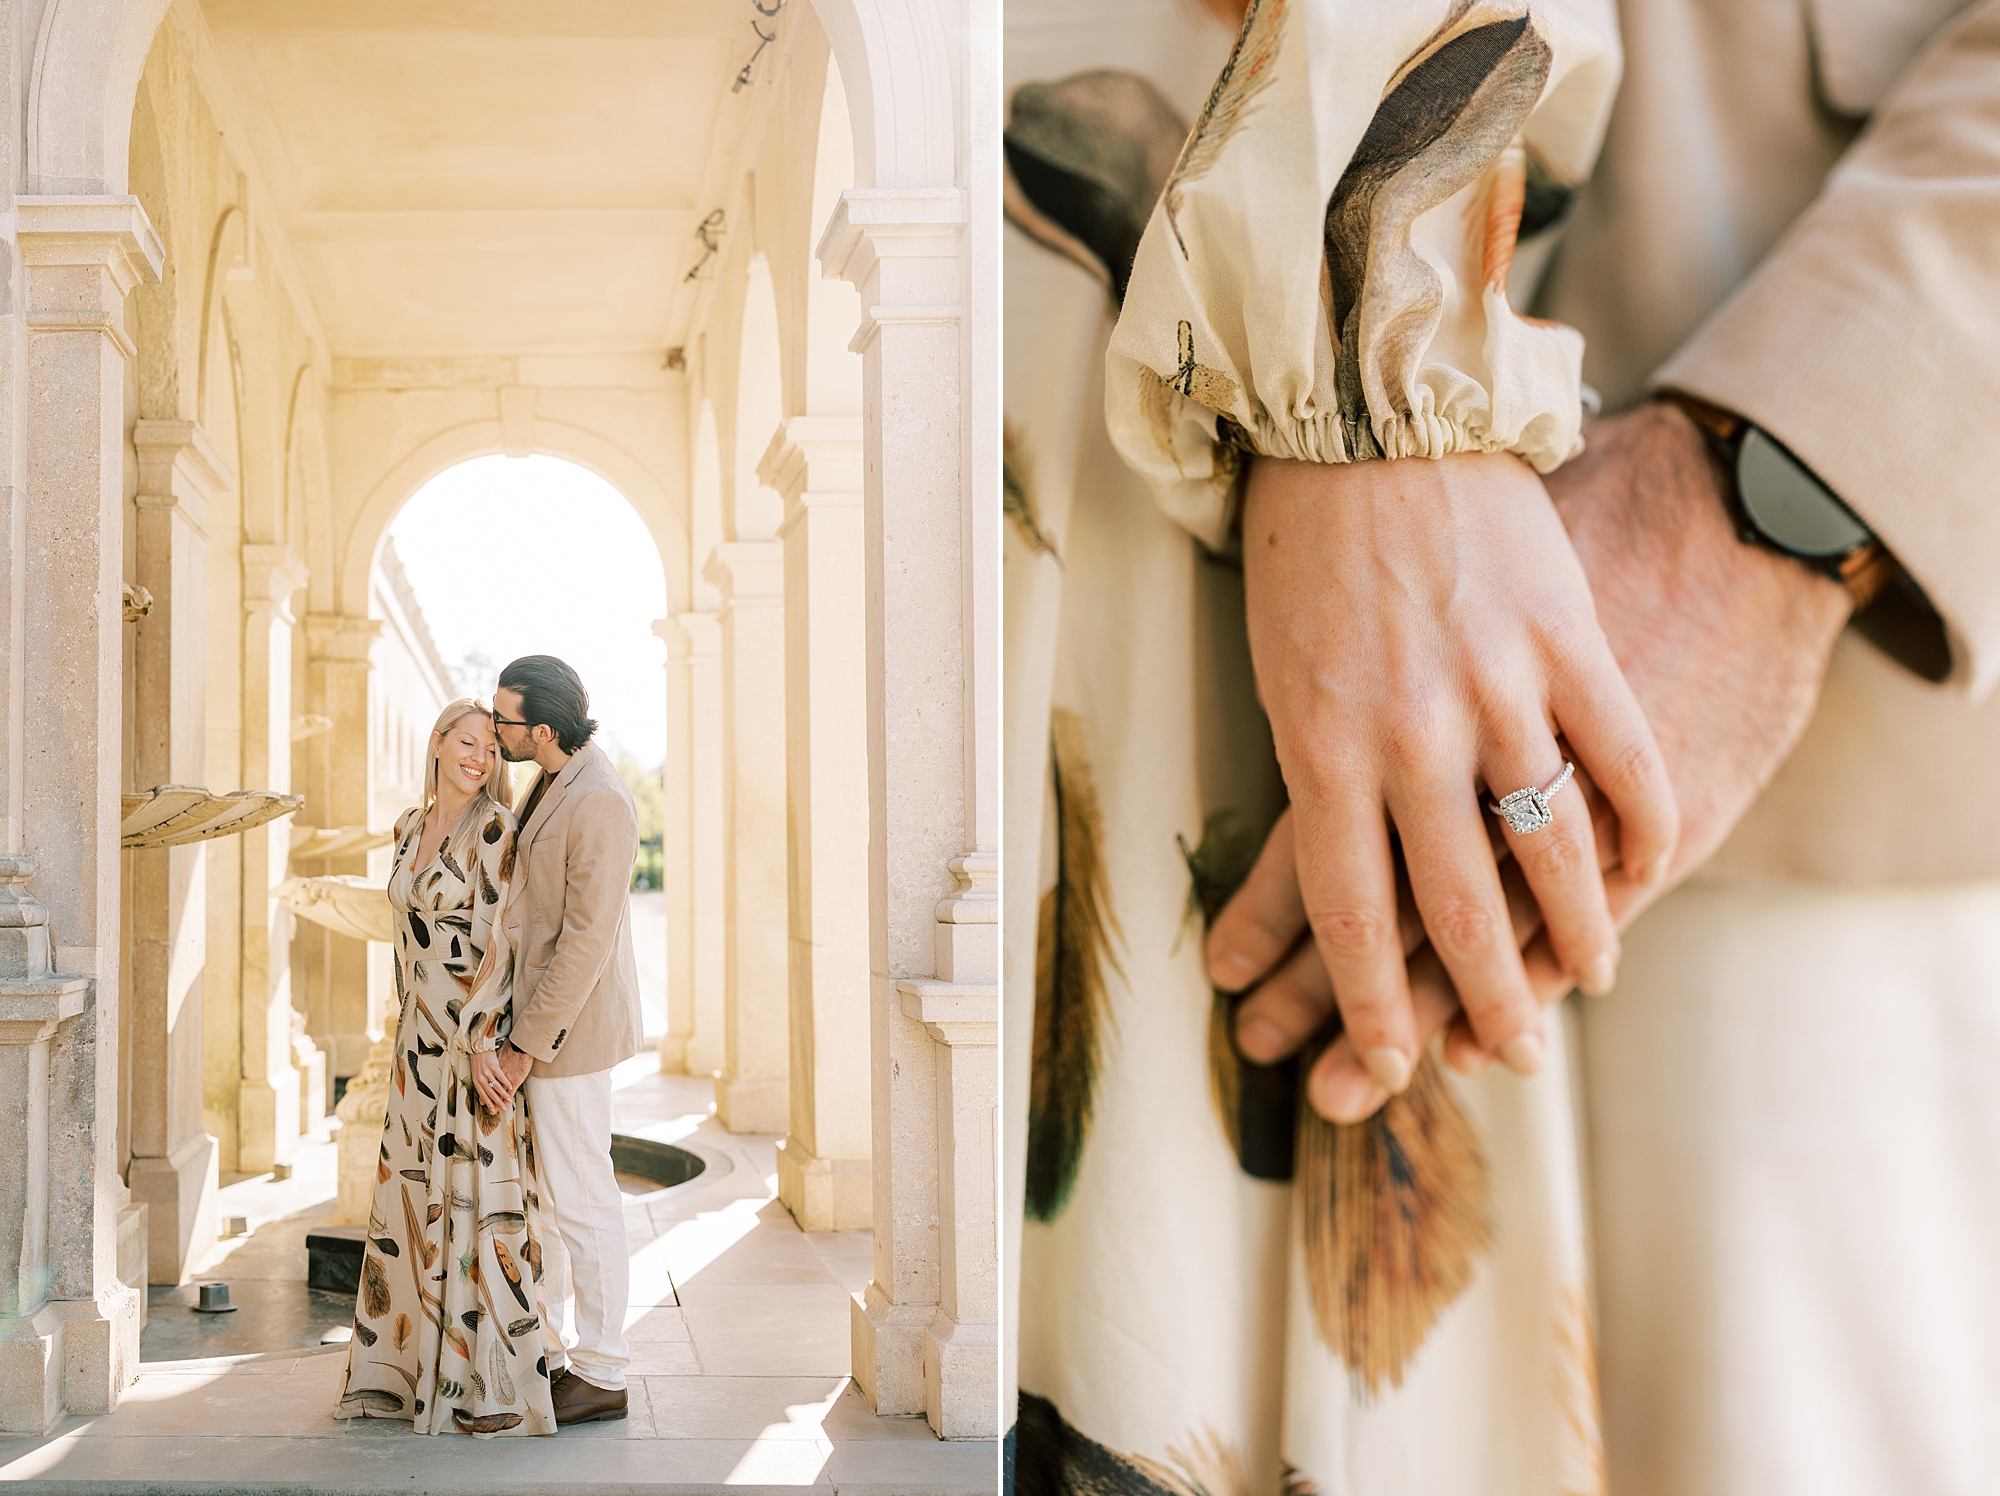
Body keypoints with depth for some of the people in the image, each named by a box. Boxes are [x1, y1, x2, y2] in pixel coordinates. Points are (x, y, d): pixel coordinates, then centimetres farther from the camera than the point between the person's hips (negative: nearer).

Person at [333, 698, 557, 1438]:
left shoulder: (496, 829, -10)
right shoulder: (410, 826, 11)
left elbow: (502, 942, -14)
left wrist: (484, 1046, -18)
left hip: (479, 1042, -7)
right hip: (420, 1041, 7)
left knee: (482, 1199, -2)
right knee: (414, 1198, 12)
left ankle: (499, 1383, 8)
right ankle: (415, 1365, 25)